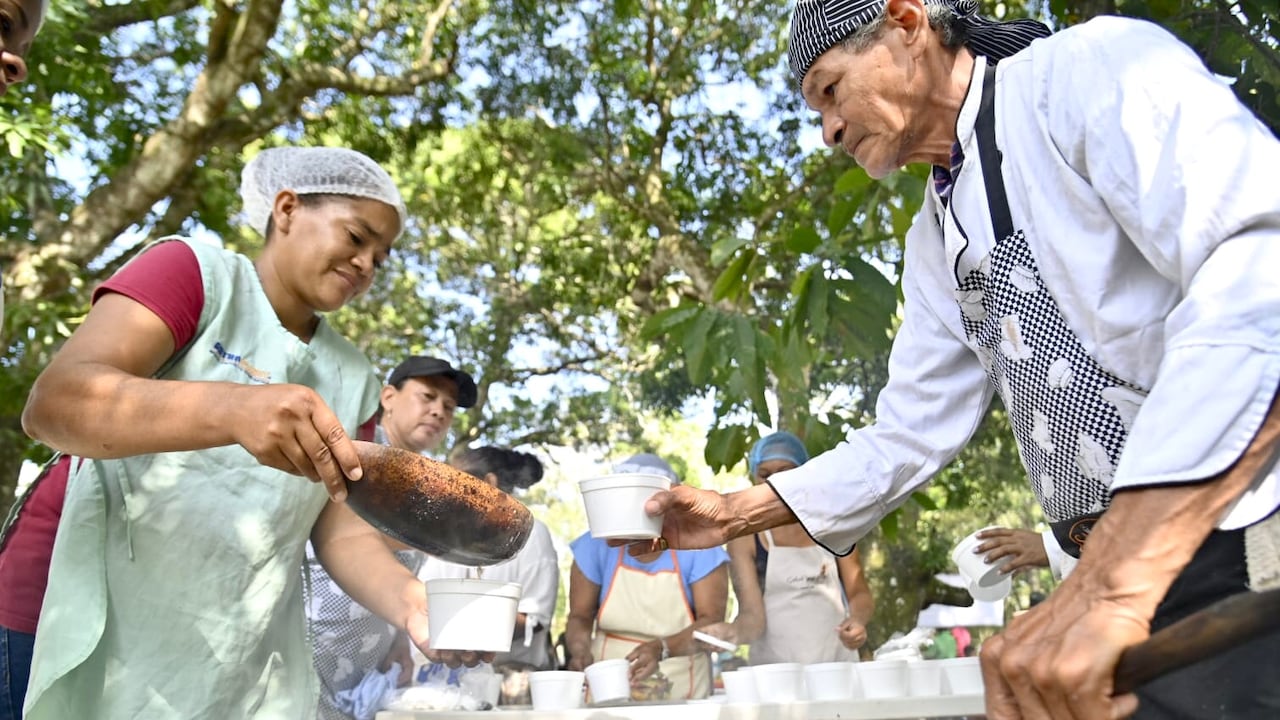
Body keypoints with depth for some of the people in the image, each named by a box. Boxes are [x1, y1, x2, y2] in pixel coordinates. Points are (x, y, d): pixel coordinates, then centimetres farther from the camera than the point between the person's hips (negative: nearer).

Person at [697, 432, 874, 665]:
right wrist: (735, 632, -27)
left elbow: (859, 592, 9)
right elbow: (752, 613, -7)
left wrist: (857, 619, -12)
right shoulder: (745, 536, -1)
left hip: (838, 665, 2)